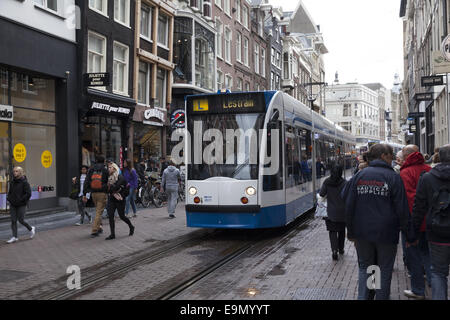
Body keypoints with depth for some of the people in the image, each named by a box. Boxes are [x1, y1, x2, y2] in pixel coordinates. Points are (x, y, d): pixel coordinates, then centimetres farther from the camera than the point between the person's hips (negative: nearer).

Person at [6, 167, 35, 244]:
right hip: (13, 205, 6)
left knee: (21, 220, -1)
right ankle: (15, 237, 7)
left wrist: (20, 200, -17)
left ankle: (31, 229, 24)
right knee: (13, 221, 2)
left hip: (21, 205, -6)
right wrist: (8, 198, 4)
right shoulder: (12, 182, 7)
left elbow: (28, 193, -15)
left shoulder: (24, 182, -11)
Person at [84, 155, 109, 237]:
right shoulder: (105, 171, -7)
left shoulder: (91, 170, 4)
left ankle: (98, 227, 28)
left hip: (93, 193, 4)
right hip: (102, 194, -4)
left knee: (98, 210, 22)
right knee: (99, 212, -1)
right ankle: (94, 230, -5)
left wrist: (84, 194, 2)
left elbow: (86, 182, 1)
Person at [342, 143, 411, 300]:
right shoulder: (393, 177, -8)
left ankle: (362, 296, 11)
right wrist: (408, 233, 2)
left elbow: (349, 205, 3)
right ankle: (382, 296, 17)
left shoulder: (359, 175, 2)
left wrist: (351, 231, 11)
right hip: (386, 233, -3)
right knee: (385, 269, 11)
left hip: (362, 233, 3)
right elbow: (402, 209, -8)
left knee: (364, 267, 15)